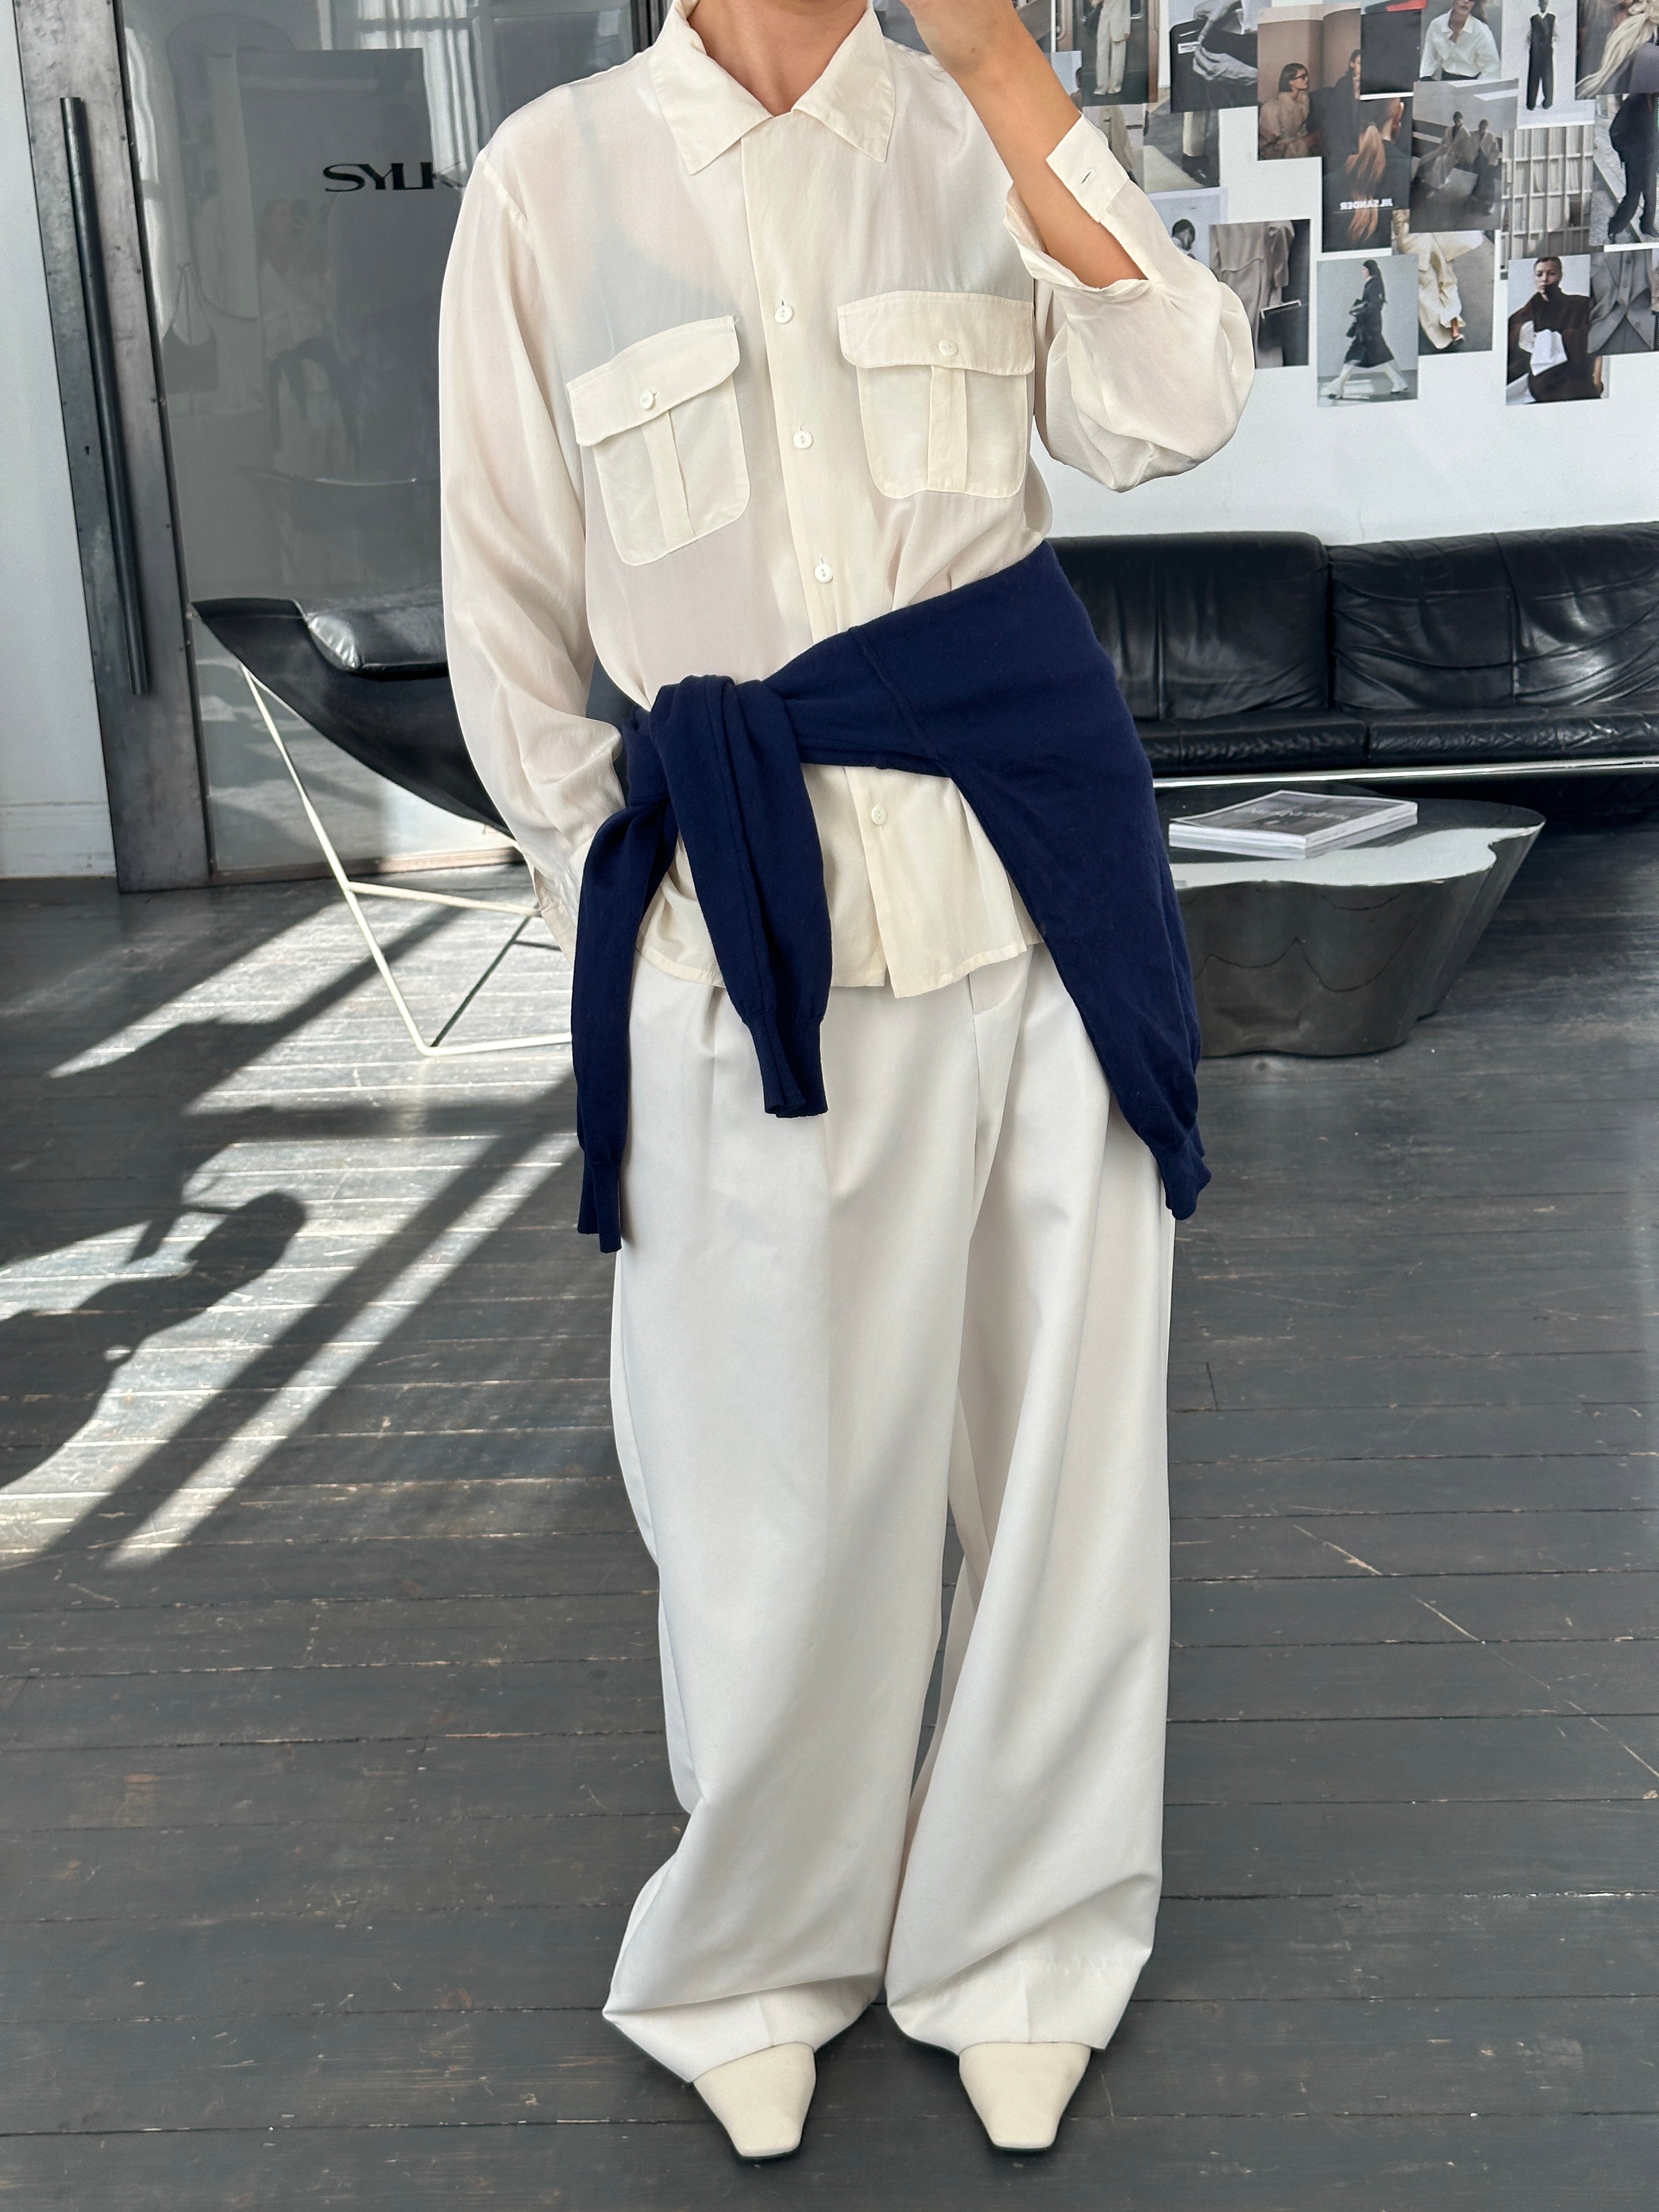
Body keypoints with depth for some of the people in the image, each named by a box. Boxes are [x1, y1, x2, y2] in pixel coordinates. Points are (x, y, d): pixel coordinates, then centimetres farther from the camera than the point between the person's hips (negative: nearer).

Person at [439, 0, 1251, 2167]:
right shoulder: (554, 174, 4)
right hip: (750, 919, -1)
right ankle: (755, 1958, 32)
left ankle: (1023, 1947, 31)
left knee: (1063, 1426, 9)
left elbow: (1169, 409, -9)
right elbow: (507, 606, 5)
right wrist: (614, 898, 2)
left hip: (1034, 871, 2)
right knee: (781, 1478, 7)